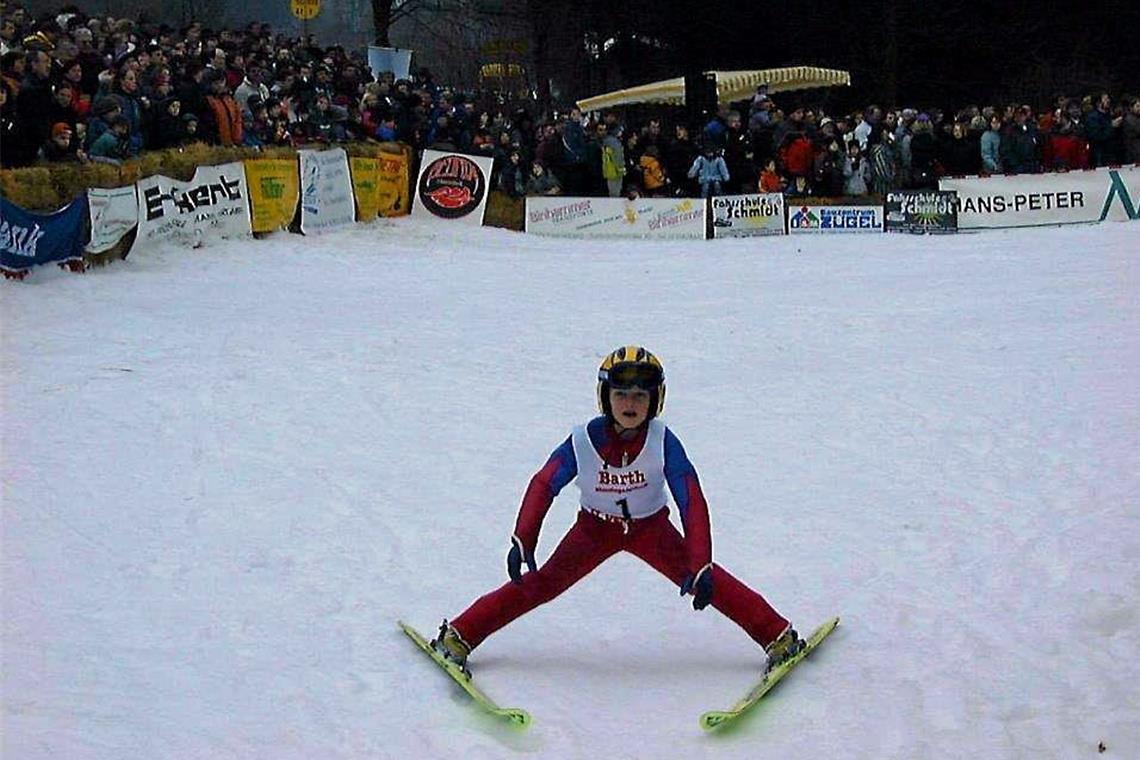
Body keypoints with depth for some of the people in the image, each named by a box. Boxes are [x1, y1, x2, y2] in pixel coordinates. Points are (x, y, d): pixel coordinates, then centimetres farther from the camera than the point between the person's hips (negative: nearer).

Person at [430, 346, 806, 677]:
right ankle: (458, 636, -2)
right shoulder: (582, 442, -25)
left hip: (651, 527, 0)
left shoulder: (663, 442, -27)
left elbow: (692, 503, -26)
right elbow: (543, 486, -15)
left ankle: (779, 637, -2)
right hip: (595, 527, 0)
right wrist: (522, 541, -24)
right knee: (541, 583, -11)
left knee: (709, 582, -13)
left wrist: (701, 566, -33)